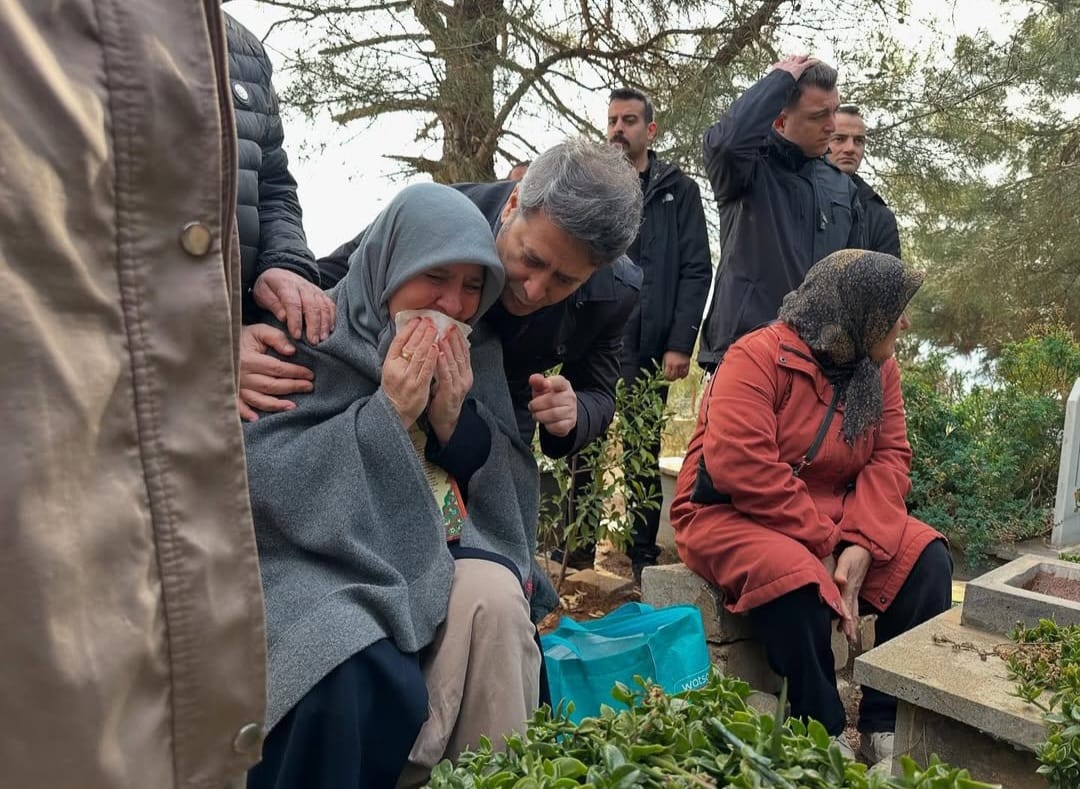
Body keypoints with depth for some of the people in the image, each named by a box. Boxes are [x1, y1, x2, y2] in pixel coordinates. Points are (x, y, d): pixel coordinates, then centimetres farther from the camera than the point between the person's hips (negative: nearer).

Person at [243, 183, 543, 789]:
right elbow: (261, 475, -13)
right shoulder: (314, 337, -6)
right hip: (327, 554, -3)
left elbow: (509, 492, 6)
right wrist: (389, 413, -18)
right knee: (380, 687, -31)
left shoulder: (478, 355, 7)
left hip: (442, 549, 4)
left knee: (495, 597, -29)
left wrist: (456, 420, -13)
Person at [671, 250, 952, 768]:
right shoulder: (758, 357, -19)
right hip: (730, 515, -7)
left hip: (831, 519, 7)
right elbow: (742, 468, -28)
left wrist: (860, 543, -19)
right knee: (799, 581, -34)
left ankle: (888, 724, -1)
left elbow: (889, 458, -2)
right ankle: (824, 734, -10)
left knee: (926, 561, -9)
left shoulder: (878, 368, 5)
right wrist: (821, 544, -24)